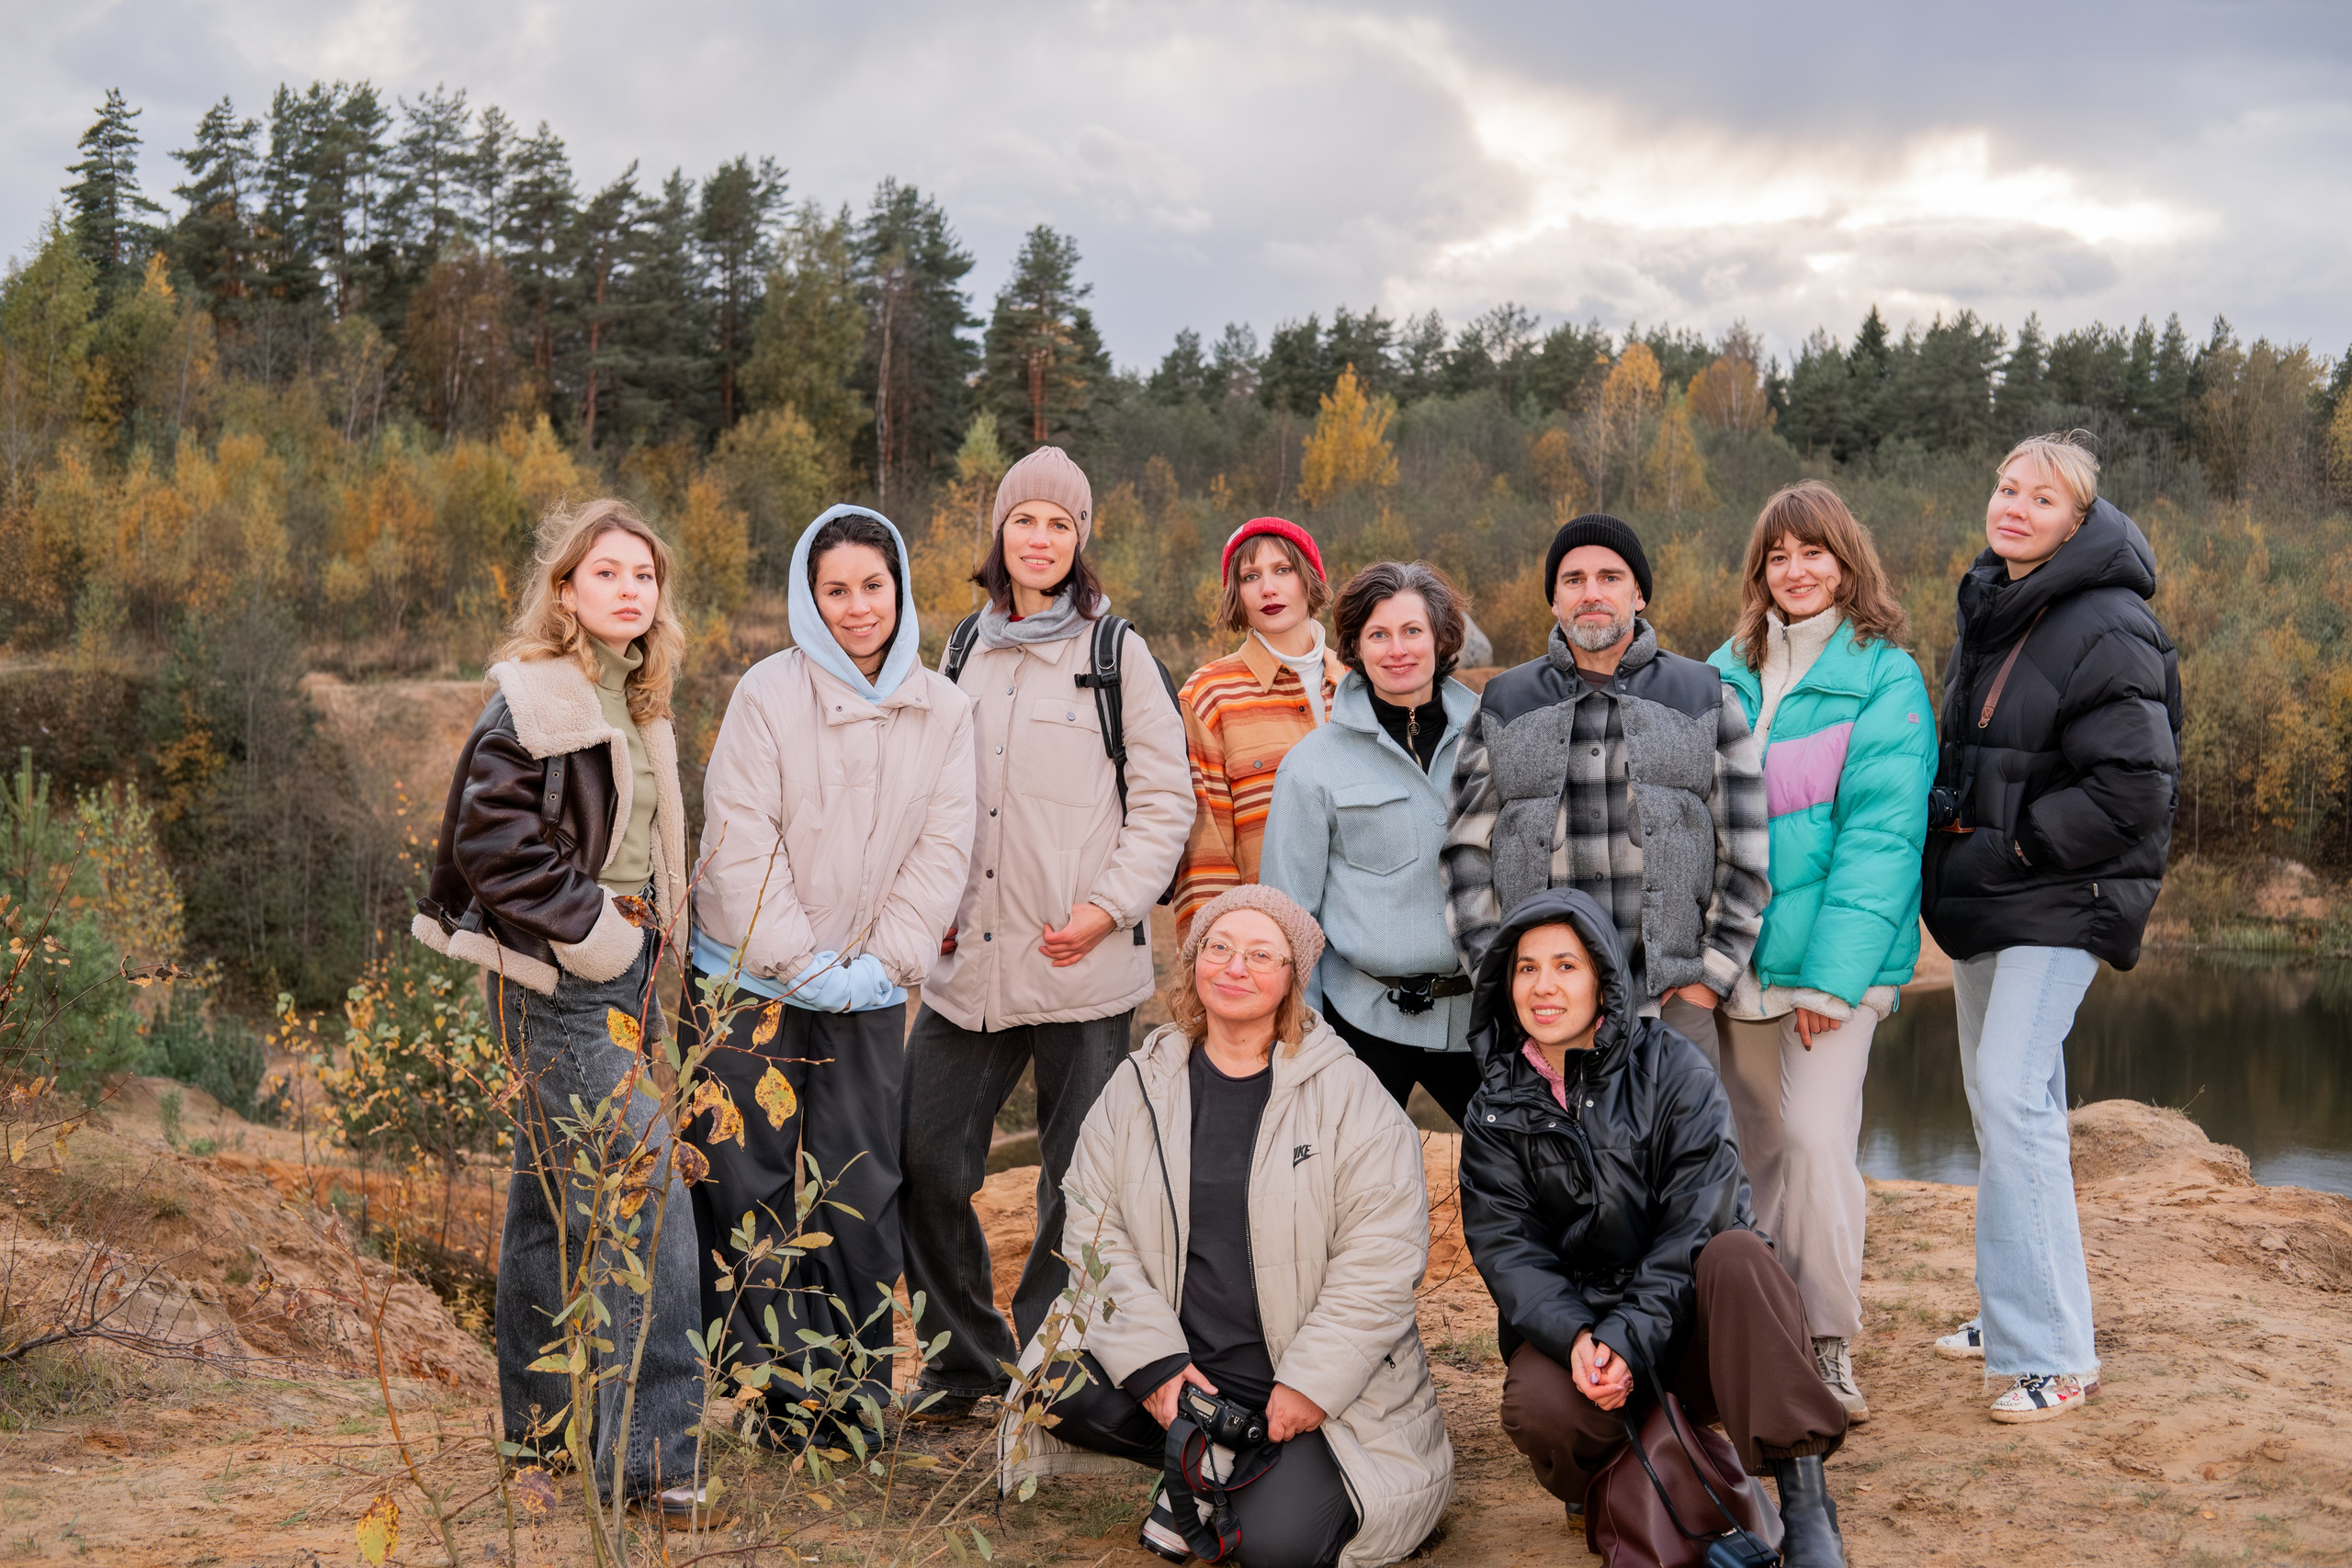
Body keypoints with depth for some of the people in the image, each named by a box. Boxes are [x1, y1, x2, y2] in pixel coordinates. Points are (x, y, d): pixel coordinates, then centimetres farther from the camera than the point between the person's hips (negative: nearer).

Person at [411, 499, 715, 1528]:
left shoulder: (635, 699, 14)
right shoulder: (534, 698, -13)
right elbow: (489, 835, -19)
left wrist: (649, 930, 14)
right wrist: (584, 928, -17)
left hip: (621, 962, 9)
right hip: (560, 977, -9)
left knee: (553, 1190, 16)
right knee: (645, 1195, -14)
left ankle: (539, 1419, 27)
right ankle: (649, 1455, -10)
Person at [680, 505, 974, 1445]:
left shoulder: (944, 711, 4)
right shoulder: (769, 693, -7)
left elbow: (942, 848, 1)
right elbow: (739, 841, -10)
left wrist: (884, 962, -9)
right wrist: (801, 964, -13)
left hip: (869, 989, 2)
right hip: (751, 976, -2)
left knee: (863, 1187, 5)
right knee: (751, 1181, 2)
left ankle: (858, 1384, 18)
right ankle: (776, 1381, 14)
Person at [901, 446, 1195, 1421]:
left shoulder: (1116, 653, 0)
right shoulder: (969, 654, 13)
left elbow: (1166, 798, -1)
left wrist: (1111, 906, -11)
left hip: (1082, 965, -4)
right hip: (970, 960, 4)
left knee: (1080, 1176, 3)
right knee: (926, 1158, 2)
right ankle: (968, 1352, 20)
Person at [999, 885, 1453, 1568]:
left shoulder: (1351, 1096, -4)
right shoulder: (1140, 1088, 5)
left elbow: (1380, 1262, -9)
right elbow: (1095, 1232, 1)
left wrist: (1310, 1385, -15)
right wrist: (1152, 1361, -12)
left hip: (1318, 1385, -3)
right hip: (1179, 1365, 3)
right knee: (1058, 1386, -24)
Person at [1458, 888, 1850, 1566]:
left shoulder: (1673, 1070, -4)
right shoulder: (1497, 1108, 4)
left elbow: (1697, 1224, -14)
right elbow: (1506, 1249, -5)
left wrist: (1630, 1338, -26)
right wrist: (1576, 1339, -25)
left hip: (1687, 1318, -1)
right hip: (1569, 1319, 1)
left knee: (1738, 1253, -34)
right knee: (1537, 1407, -32)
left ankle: (1806, 1508, -29)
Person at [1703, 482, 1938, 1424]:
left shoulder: (1885, 679, -5)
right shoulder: (1726, 672, 10)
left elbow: (1880, 835, -11)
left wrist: (1832, 975, -16)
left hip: (1836, 952, -5)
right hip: (1742, 950, 5)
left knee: (1816, 1136, -14)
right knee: (1759, 1144, 11)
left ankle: (1829, 1348, 0)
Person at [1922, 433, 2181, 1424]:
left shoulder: (2110, 630, -15)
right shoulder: (1984, 614, 12)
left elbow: (2133, 789, -20)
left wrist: (2009, 846, -15)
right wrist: (1946, 822, 6)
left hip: (2060, 900, -9)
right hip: (1984, 896, 9)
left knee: (2012, 1094, -17)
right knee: (1995, 1097, 14)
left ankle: (2053, 1356, -13)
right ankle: (2016, 1312, 27)